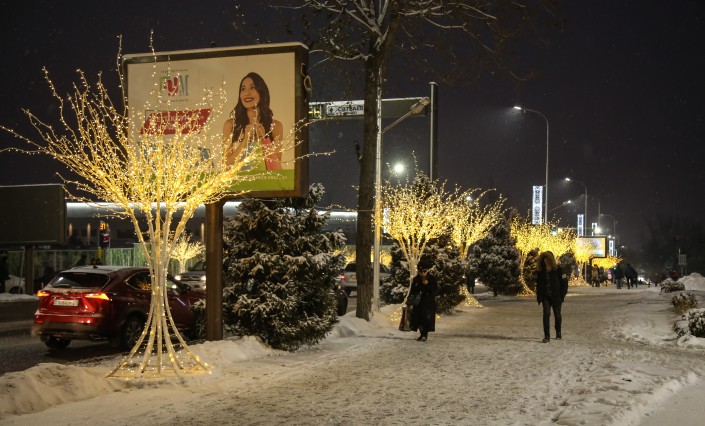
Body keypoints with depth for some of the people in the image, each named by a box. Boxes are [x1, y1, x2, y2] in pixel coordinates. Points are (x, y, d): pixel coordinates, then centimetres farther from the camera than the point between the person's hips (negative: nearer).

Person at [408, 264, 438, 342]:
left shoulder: (432, 279, -6)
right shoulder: (415, 280, 2)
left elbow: (436, 291, -11)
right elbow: (412, 291, 7)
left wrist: (427, 285, -23)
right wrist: (409, 299, -7)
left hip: (429, 303, -3)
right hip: (418, 302, 3)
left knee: (427, 318, -9)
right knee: (417, 318, 2)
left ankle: (425, 334, 6)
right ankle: (421, 333, 21)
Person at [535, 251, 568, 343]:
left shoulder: (558, 270, -5)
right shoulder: (540, 271, 3)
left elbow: (564, 283, -2)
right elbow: (538, 284, 10)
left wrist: (562, 295, -9)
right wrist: (539, 297, 4)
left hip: (556, 297, -1)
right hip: (546, 296, 1)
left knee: (557, 315, 11)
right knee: (546, 314, -11)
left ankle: (558, 333, 34)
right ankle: (546, 336, -12)